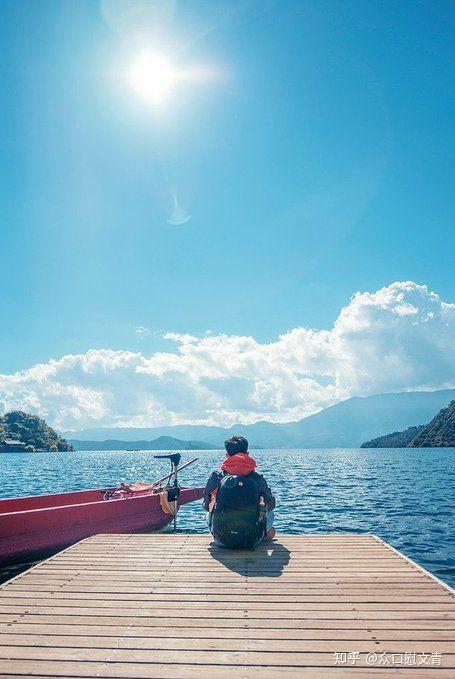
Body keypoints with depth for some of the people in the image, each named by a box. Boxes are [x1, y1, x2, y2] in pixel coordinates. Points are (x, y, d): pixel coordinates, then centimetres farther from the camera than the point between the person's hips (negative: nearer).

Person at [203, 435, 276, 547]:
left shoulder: (216, 476, -5)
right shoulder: (258, 478, -5)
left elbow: (206, 505, 9)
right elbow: (271, 505, 10)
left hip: (221, 540, 1)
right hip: (252, 540, 0)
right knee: (269, 513, 30)